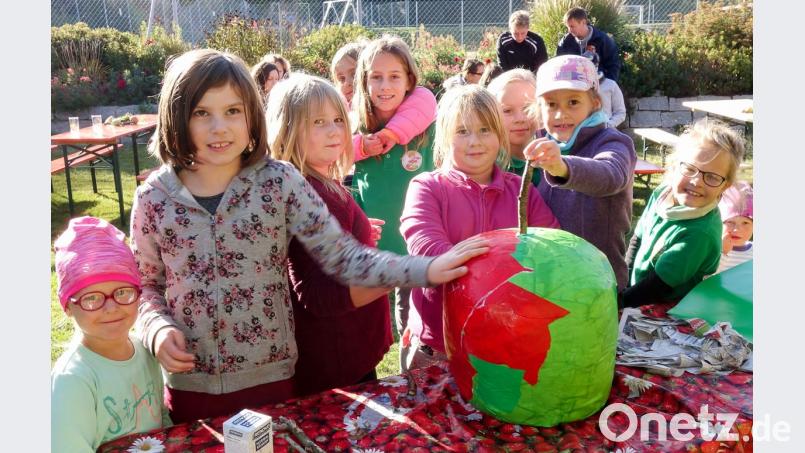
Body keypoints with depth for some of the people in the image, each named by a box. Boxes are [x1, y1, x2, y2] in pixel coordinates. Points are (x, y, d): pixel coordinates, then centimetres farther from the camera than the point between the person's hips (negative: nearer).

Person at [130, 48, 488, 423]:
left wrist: (426, 270, -24)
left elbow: (340, 256, -13)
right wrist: (157, 328, -13)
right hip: (190, 386, 1)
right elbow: (148, 285, 8)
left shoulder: (280, 181, -10)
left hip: (270, 377, -1)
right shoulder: (153, 198, -5)